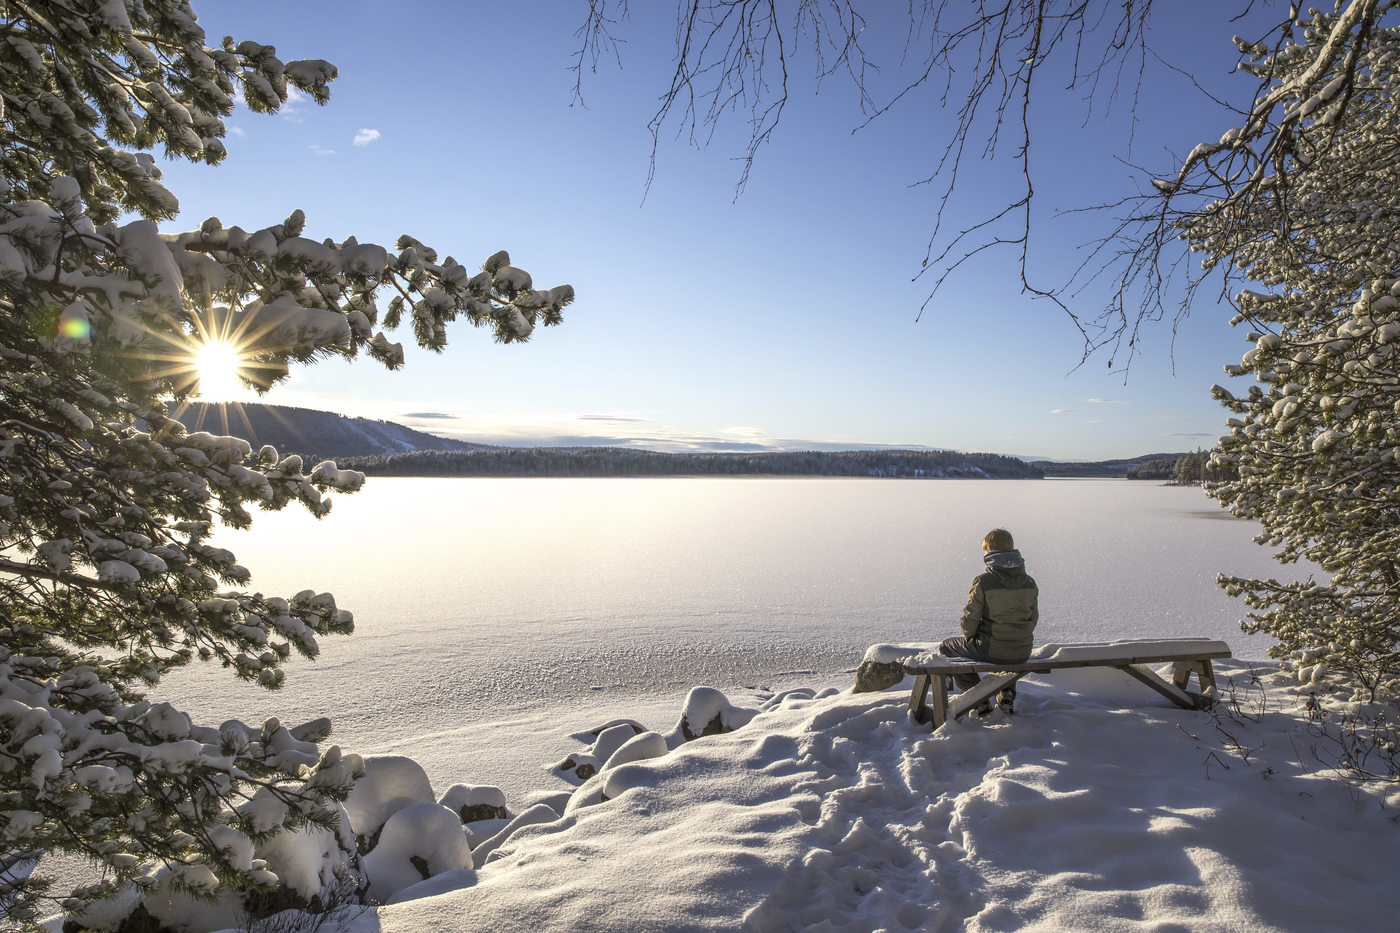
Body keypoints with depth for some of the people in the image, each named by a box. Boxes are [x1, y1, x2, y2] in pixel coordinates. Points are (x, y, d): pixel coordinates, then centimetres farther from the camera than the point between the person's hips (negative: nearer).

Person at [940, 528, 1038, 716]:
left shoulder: (983, 582, -17)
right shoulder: (1029, 583, -1)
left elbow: (969, 620, -12)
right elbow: (1033, 619, 9)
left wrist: (970, 637, 10)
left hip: (991, 650, -6)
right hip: (1022, 652, 6)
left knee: (945, 648, 21)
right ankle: (1007, 694, 24)